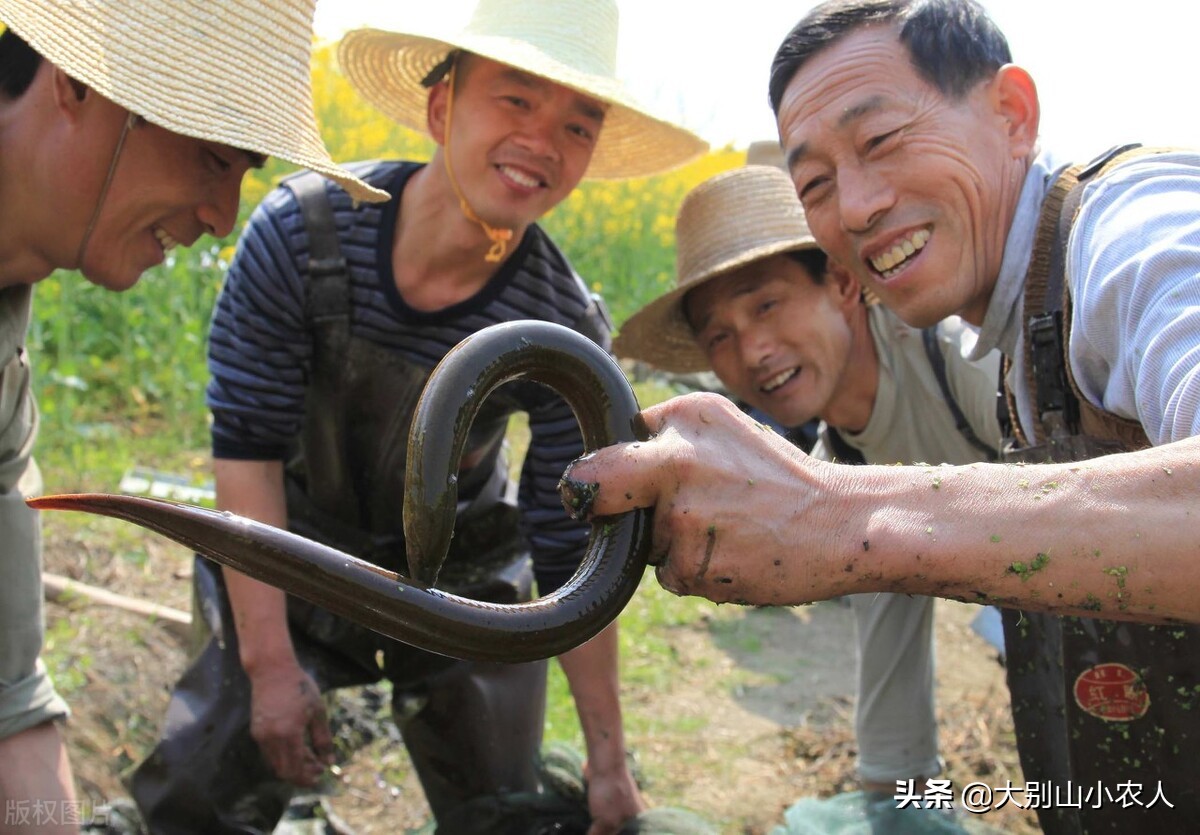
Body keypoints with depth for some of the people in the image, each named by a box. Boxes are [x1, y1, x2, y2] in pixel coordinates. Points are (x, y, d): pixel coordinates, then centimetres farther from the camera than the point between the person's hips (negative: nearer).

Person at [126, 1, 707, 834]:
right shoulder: (303, 230, -26)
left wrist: (608, 758, -10)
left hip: (464, 582, 1)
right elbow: (246, 447, -19)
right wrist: (269, 662, -19)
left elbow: (572, 556, -15)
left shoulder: (566, 330, -24)